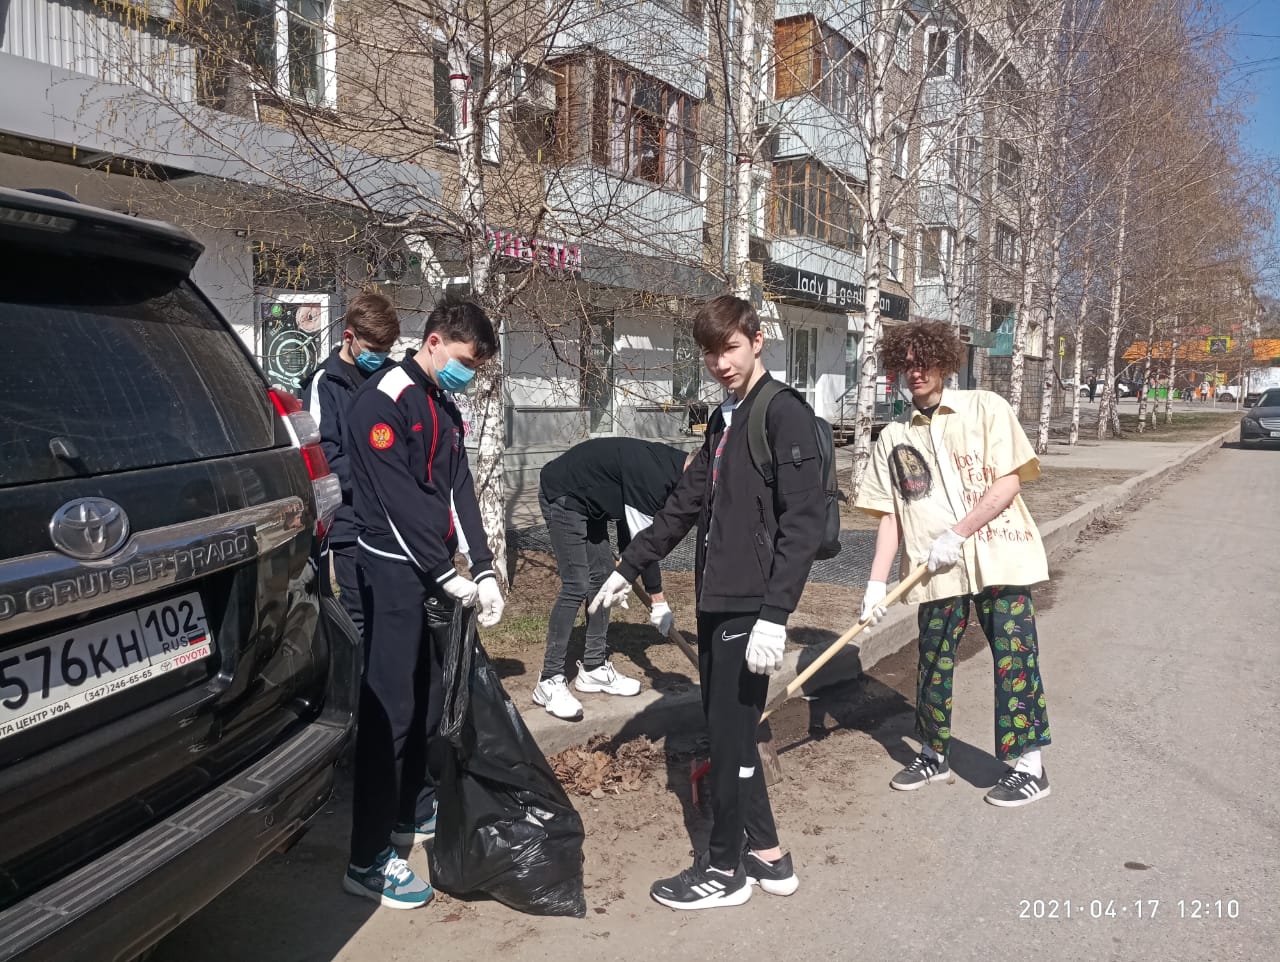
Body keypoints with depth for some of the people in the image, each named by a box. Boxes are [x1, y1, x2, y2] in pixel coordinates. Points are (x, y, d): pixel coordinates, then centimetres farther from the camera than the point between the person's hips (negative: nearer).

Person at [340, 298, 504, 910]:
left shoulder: (444, 409, 14)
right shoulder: (382, 403, -12)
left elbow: (459, 493, 10)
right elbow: (398, 500, -17)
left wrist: (482, 571, 0)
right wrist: (448, 576, -15)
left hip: (436, 573, 9)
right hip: (394, 573, -8)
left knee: (426, 699, 16)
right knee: (389, 709, -7)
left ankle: (413, 810, 32)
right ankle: (369, 860, 1)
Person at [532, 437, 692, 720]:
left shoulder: (669, 464, -2)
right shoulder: (654, 474, -30)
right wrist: (659, 603, -14)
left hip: (588, 501, 10)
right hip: (562, 496, -10)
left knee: (603, 577, 10)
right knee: (577, 586, -14)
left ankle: (594, 668, 20)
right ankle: (549, 682, -7)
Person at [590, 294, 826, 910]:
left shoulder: (784, 413, -11)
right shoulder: (724, 419, 16)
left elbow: (804, 519, -18)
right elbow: (686, 502, 21)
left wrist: (774, 614, -22)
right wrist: (628, 568, 23)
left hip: (750, 606, -9)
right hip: (715, 600, 9)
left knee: (729, 734, 1)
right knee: (724, 728, 14)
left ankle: (723, 870, 18)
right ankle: (767, 855, 28)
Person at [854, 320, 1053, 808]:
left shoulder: (985, 408, 0)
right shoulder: (894, 437, 9)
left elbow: (1008, 482, -6)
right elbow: (890, 515, 6)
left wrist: (957, 535, -14)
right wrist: (877, 583, -1)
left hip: (1000, 558, -3)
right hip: (939, 571, 3)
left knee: (1014, 658, 0)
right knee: (933, 665, 10)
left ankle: (1028, 764, 15)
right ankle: (934, 756, 29)